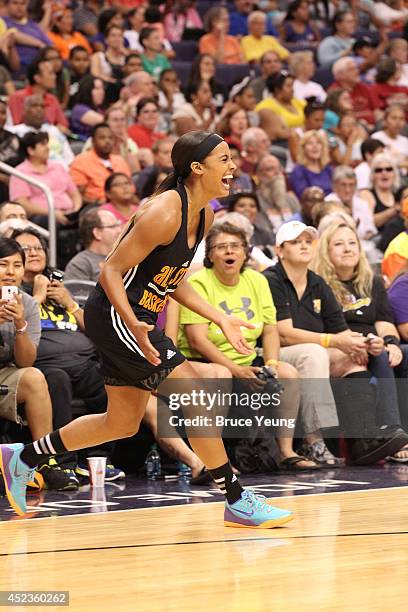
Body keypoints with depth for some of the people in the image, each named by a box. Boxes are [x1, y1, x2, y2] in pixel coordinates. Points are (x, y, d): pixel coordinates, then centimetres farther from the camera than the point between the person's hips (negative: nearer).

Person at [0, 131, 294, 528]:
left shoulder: (204, 214, 5)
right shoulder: (164, 213, -22)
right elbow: (111, 271, -21)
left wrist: (221, 320, 8)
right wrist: (134, 326, -34)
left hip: (137, 318, 10)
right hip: (114, 315, -10)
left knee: (123, 424, 16)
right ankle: (237, 502, -3)